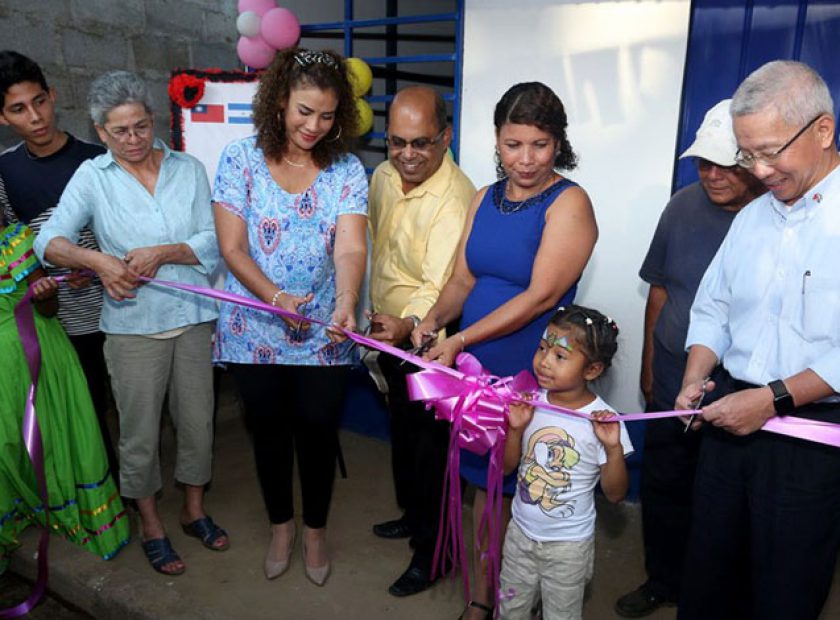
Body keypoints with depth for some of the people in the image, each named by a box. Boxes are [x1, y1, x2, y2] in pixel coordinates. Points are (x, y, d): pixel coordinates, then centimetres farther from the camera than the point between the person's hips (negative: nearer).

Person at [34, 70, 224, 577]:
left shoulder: (189, 169, 3)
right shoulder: (92, 177, -1)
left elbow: (214, 242, -4)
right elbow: (50, 240, -10)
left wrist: (161, 253, -18)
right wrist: (98, 260, -28)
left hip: (193, 318, 2)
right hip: (134, 326, -2)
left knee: (197, 421, 14)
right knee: (140, 433, 10)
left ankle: (194, 509, 37)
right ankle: (151, 526, 31)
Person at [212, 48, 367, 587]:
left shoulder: (347, 170, -4)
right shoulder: (241, 159, -6)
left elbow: (351, 248, -17)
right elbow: (232, 247, -10)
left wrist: (345, 304, -37)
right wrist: (273, 295, -27)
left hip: (324, 336, 0)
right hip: (255, 333, 0)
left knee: (318, 432, 11)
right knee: (269, 430, 16)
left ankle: (316, 529, 37)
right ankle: (281, 524, 41)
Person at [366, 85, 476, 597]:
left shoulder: (456, 198, -26)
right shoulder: (384, 176, 0)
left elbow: (440, 284, -36)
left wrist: (408, 324, -54)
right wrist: (374, 320, 16)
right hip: (390, 333, 8)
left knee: (429, 446, 7)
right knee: (401, 433, 25)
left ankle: (429, 552, 28)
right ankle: (413, 514, 48)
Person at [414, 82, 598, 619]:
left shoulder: (569, 203, -11)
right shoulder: (486, 198, 9)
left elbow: (542, 295, -19)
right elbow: (463, 280, 9)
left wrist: (460, 341, -19)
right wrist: (434, 320, -11)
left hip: (533, 374, -5)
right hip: (477, 370, 6)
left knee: (523, 491, 8)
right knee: (486, 484, 16)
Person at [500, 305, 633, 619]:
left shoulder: (603, 420, -20)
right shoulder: (531, 402, -10)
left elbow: (615, 494, -13)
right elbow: (508, 467, -2)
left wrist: (614, 448, -29)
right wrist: (516, 428, -18)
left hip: (568, 544, -3)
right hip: (521, 531, 4)